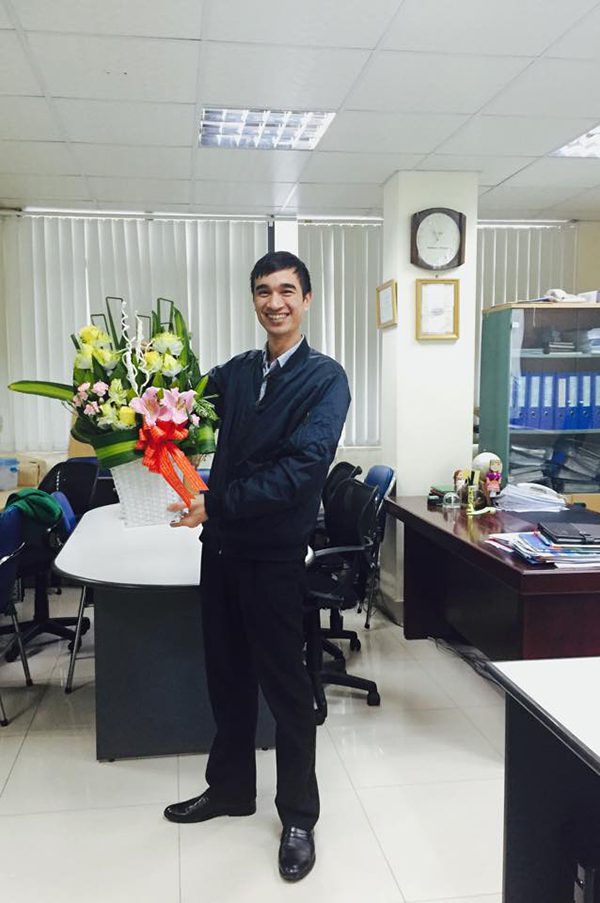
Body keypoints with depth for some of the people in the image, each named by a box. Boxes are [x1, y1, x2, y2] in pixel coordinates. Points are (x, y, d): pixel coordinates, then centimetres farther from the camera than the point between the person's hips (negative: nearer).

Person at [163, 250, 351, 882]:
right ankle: (230, 788, 39)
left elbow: (304, 467, -20)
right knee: (227, 675, 18)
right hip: (220, 545, 5)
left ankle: (298, 816, 26)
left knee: (284, 685, 7)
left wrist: (216, 504, -22)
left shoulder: (325, 378, -9)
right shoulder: (235, 372, 8)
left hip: (275, 553, -5)